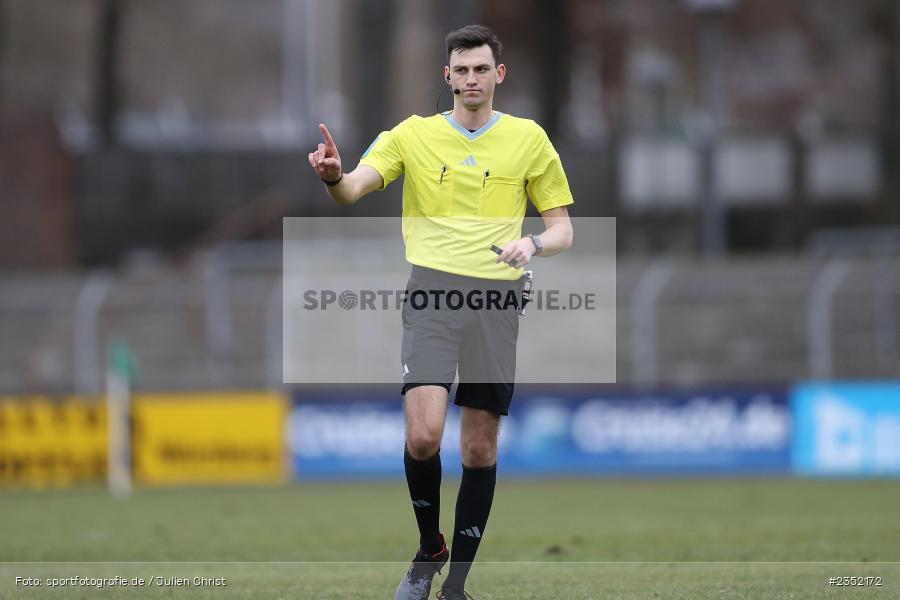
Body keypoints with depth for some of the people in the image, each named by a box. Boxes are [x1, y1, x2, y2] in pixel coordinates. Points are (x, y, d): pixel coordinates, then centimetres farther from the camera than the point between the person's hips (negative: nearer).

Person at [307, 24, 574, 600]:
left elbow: (562, 229, 11)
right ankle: (429, 549, 8)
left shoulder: (528, 138, 7)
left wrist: (533, 242, -12)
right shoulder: (415, 134, 6)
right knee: (423, 435, -18)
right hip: (432, 293, -1)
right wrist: (334, 175, -32)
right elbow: (353, 189, -7)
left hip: (497, 299, 1)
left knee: (481, 449, 3)